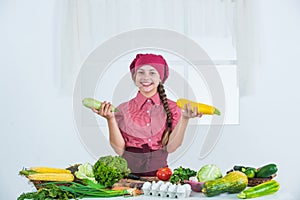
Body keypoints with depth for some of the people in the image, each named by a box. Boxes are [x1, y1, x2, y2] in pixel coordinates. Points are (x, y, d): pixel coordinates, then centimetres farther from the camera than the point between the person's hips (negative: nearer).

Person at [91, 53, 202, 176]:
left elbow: (170, 147, -2)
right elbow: (119, 149, 0)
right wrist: (110, 119, -10)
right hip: (128, 173, 0)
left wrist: (185, 119, -10)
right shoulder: (123, 109, 6)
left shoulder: (171, 108, 6)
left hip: (159, 172, 1)